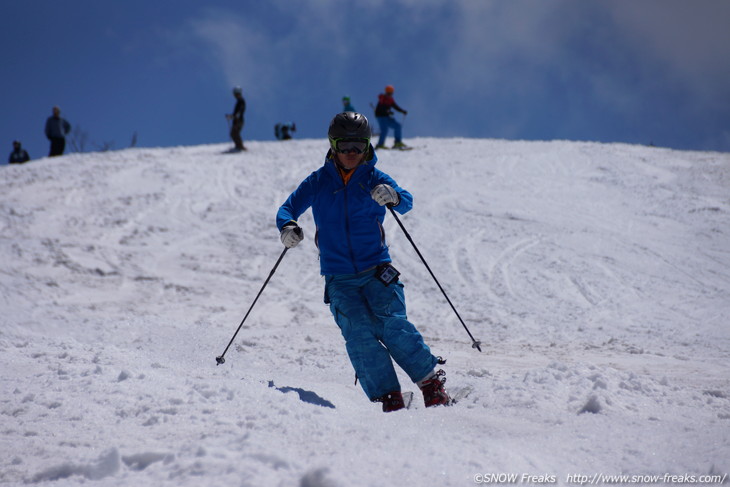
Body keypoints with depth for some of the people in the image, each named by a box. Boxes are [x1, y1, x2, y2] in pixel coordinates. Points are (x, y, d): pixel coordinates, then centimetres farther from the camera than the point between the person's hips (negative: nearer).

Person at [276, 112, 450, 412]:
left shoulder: (375, 179, 5)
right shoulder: (318, 182, 7)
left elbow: (407, 203, -8)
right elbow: (288, 208, 9)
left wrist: (393, 197, -32)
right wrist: (288, 226, -15)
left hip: (377, 270, -1)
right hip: (338, 279, 1)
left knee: (391, 324, -20)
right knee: (359, 332, -19)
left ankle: (432, 382, -8)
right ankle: (389, 398, -16)